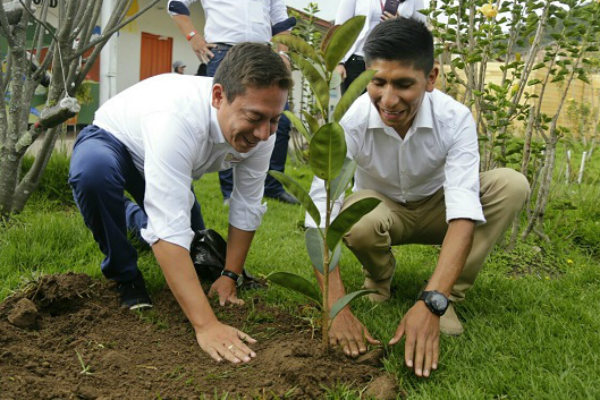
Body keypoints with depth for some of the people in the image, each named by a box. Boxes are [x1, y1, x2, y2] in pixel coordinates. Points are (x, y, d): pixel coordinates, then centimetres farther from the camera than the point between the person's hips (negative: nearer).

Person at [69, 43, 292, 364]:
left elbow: (247, 208, -14)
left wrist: (230, 277, -12)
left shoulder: (260, 129, -27)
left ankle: (135, 218, 41)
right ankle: (125, 277, -12)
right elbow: (170, 229, -51)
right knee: (94, 170, -41)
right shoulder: (177, 117, -46)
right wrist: (206, 325, -55)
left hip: (173, 168, 6)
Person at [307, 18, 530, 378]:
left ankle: (448, 298, -15)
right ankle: (379, 279, -1)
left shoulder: (455, 119, -27)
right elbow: (320, 212, -34)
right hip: (381, 209, -1)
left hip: (434, 208, 1)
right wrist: (337, 308, -44)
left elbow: (463, 211, -37)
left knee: (511, 184, -26)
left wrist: (431, 303, -49)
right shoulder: (351, 121, -29)